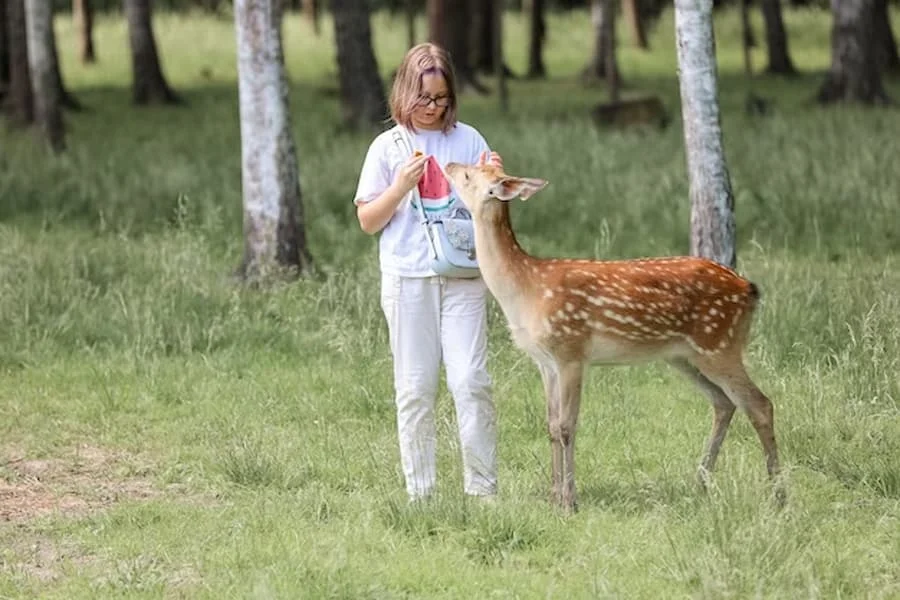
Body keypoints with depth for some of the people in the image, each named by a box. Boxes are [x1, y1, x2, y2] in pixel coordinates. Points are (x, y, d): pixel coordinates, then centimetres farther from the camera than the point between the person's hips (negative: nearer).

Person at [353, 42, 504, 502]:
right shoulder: (388, 147, 4)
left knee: (471, 382, -6)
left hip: (462, 276, 0)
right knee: (415, 389, 2)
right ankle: (419, 491, 7)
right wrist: (400, 187, -12)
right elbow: (367, 221, 3)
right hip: (408, 279, 0)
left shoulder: (468, 140, 7)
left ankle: (482, 488, -1)